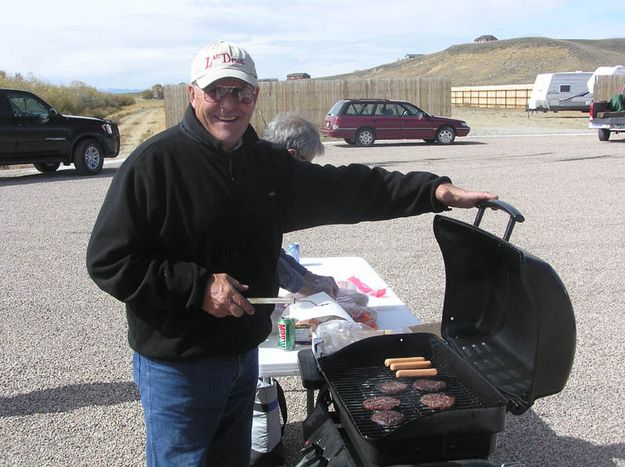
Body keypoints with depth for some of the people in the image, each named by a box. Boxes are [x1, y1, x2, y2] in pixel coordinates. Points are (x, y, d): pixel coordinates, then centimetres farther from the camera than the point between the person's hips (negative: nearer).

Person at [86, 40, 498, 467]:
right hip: (177, 366, -6)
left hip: (244, 352, 7)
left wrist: (436, 191, -5)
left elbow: (346, 188, 3)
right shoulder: (154, 163, -17)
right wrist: (197, 285, -25)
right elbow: (108, 260, -18)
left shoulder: (267, 162, 4)